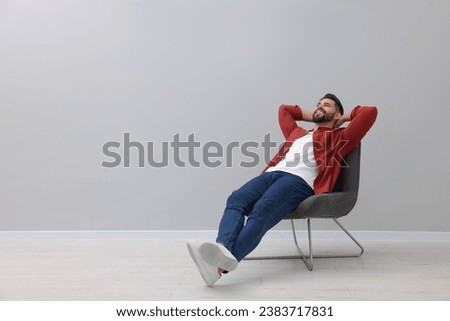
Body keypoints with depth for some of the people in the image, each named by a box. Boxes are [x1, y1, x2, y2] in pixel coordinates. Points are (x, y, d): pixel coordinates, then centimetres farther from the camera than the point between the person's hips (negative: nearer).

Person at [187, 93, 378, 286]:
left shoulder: (338, 137, 25)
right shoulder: (297, 133, 41)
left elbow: (370, 112, 18)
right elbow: (284, 109, 59)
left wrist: (346, 117, 33)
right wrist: (313, 116, 54)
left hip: (300, 180, -5)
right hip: (272, 174, 6)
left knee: (262, 210, -36)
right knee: (236, 199, -29)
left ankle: (222, 264, -56)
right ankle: (222, 248, -54)